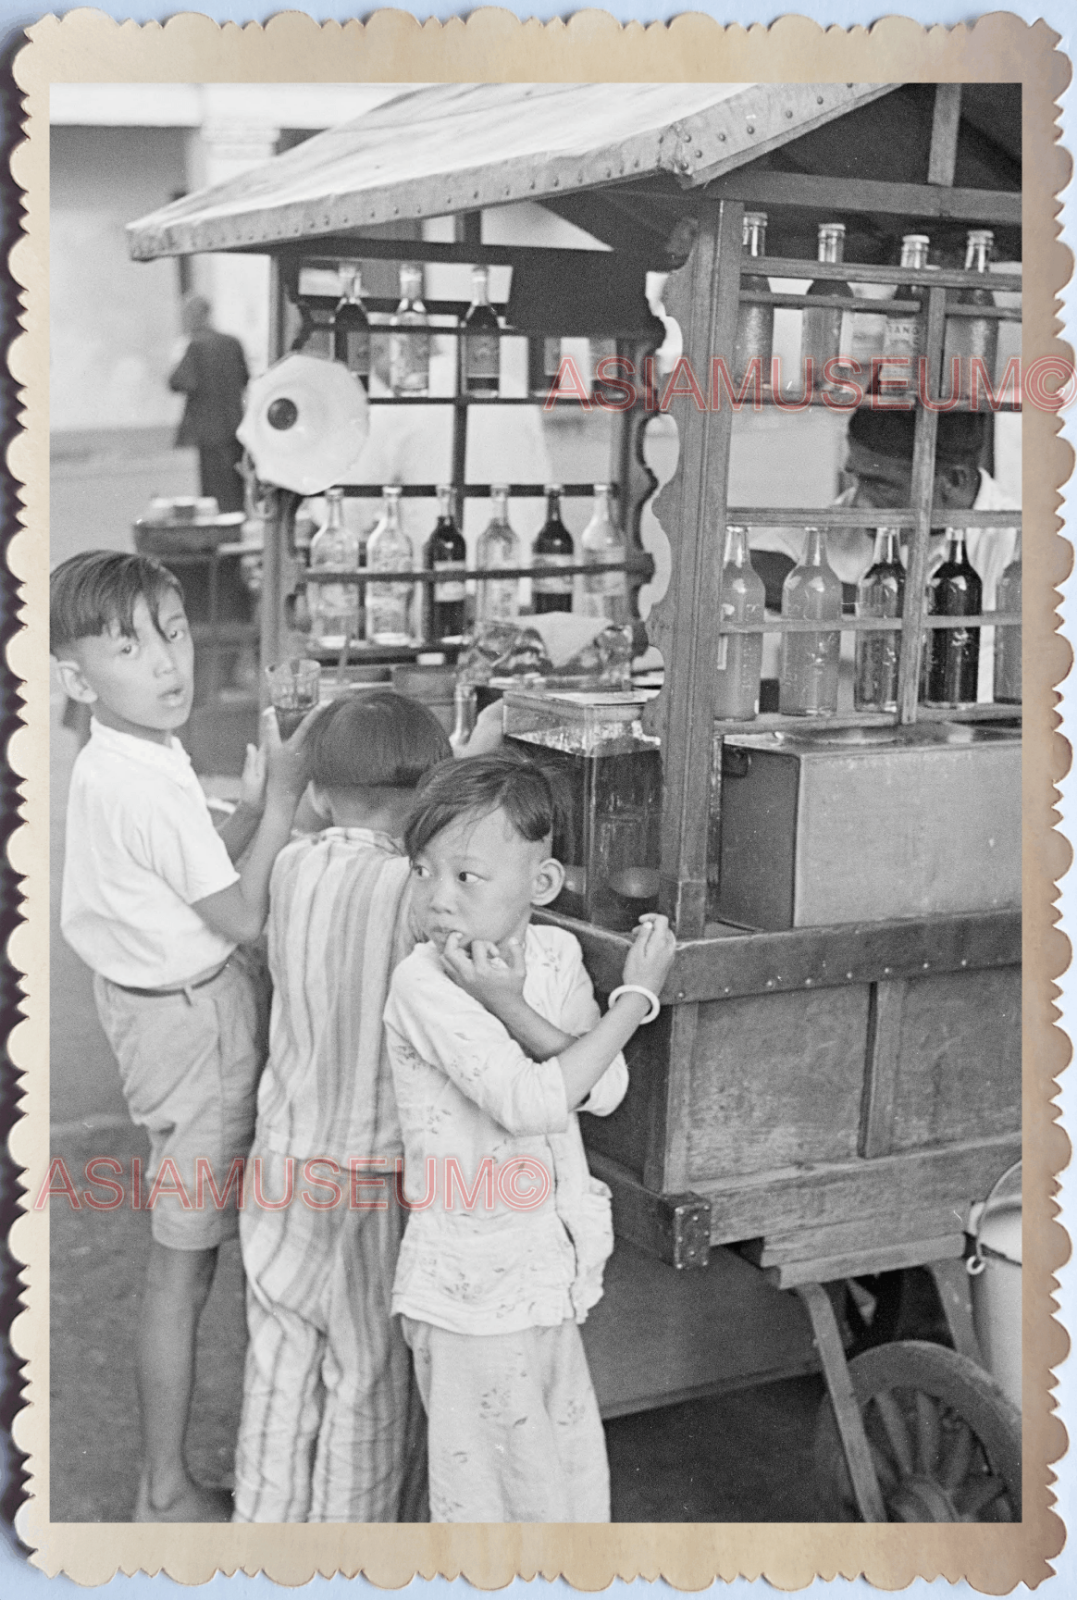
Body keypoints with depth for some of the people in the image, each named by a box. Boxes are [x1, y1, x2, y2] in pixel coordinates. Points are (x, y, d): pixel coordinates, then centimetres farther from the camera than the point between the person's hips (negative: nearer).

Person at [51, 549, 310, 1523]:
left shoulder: (117, 766, 6)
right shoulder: (146, 785, -25)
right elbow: (242, 916, -19)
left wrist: (253, 805, 2)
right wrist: (281, 800, -12)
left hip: (160, 998, 10)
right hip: (195, 1025, -10)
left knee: (185, 1259, 21)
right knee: (183, 1268, 3)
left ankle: (168, 1476, 36)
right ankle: (167, 1495, 17)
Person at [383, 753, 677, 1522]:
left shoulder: (554, 954, -1)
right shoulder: (424, 982, -20)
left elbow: (605, 1091, -11)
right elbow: (531, 1102, -27)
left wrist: (513, 1005, -25)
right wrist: (638, 995, -18)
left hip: (549, 1274, 6)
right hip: (474, 1290, -6)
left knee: (573, 1473, 22)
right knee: (493, 1487, 8)